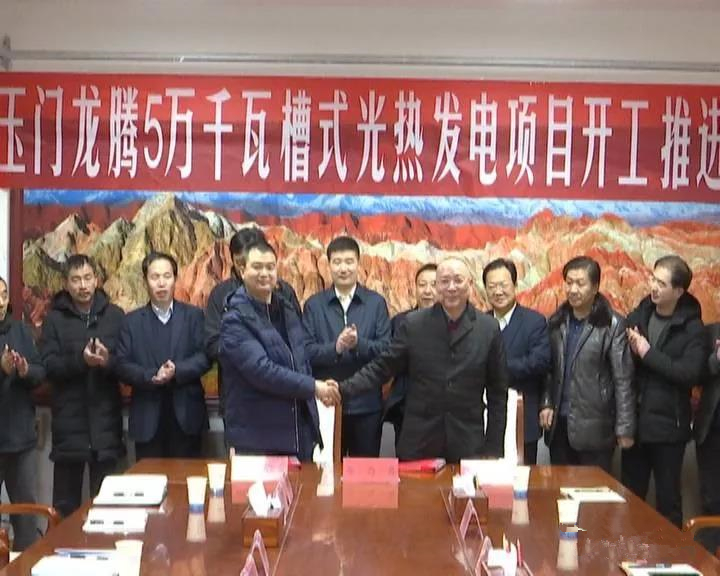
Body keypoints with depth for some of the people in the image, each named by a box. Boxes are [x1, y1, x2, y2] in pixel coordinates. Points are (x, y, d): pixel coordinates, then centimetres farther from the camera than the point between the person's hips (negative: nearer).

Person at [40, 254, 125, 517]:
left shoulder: (115, 315, 5)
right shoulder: (54, 318, 4)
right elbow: (49, 365, -7)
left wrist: (108, 361, -21)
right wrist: (80, 360, -22)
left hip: (105, 420, 0)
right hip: (69, 422, 0)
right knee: (66, 503, 9)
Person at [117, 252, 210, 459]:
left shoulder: (193, 315, 6)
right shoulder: (132, 321, 8)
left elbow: (204, 357, -2)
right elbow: (123, 365, 0)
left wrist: (177, 371, -19)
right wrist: (152, 377, -17)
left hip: (186, 415, 0)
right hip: (147, 417, 1)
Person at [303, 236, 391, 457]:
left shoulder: (376, 303, 4)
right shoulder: (314, 305, 4)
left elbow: (387, 349, -4)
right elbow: (306, 351, -4)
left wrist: (359, 344, -21)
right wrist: (335, 348, -21)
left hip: (366, 404, 0)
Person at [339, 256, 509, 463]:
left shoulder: (489, 329, 1)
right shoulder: (413, 324, 1)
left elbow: (498, 393, 5)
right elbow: (382, 368, 3)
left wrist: (493, 449, 4)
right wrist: (342, 389, -12)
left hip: (468, 444, 0)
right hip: (418, 443, 0)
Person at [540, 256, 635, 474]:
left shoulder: (612, 325, -7)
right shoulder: (556, 322, 8)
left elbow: (623, 380, -9)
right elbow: (549, 370, 11)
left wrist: (624, 429, -11)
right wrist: (546, 404, -2)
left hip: (594, 428, -4)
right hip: (558, 424, 5)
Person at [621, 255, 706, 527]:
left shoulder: (692, 328, -8)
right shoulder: (637, 317, 3)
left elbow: (690, 374, -19)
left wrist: (649, 354, -17)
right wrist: (632, 350, -15)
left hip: (668, 425, -4)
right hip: (634, 420, 4)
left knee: (668, 498, 9)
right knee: (630, 495, 13)